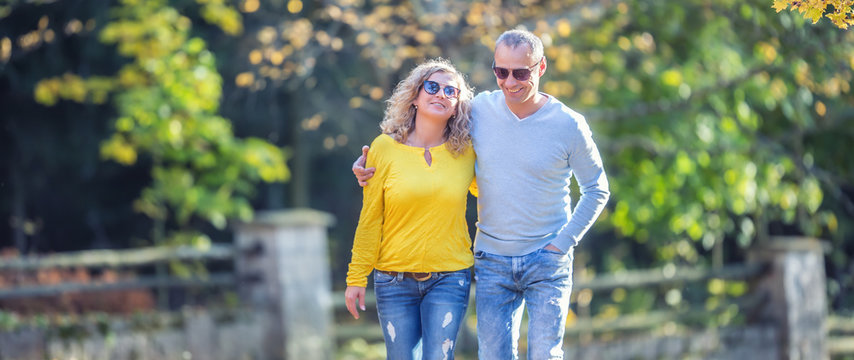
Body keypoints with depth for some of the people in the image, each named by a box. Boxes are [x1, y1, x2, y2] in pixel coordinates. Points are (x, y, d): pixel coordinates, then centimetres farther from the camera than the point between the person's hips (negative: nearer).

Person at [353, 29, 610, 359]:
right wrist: (370, 166, -2)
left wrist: (562, 244, -4)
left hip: (546, 261, -2)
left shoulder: (569, 125, -8)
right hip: (492, 262, 2)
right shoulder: (479, 110, -3)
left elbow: (597, 191, 4)